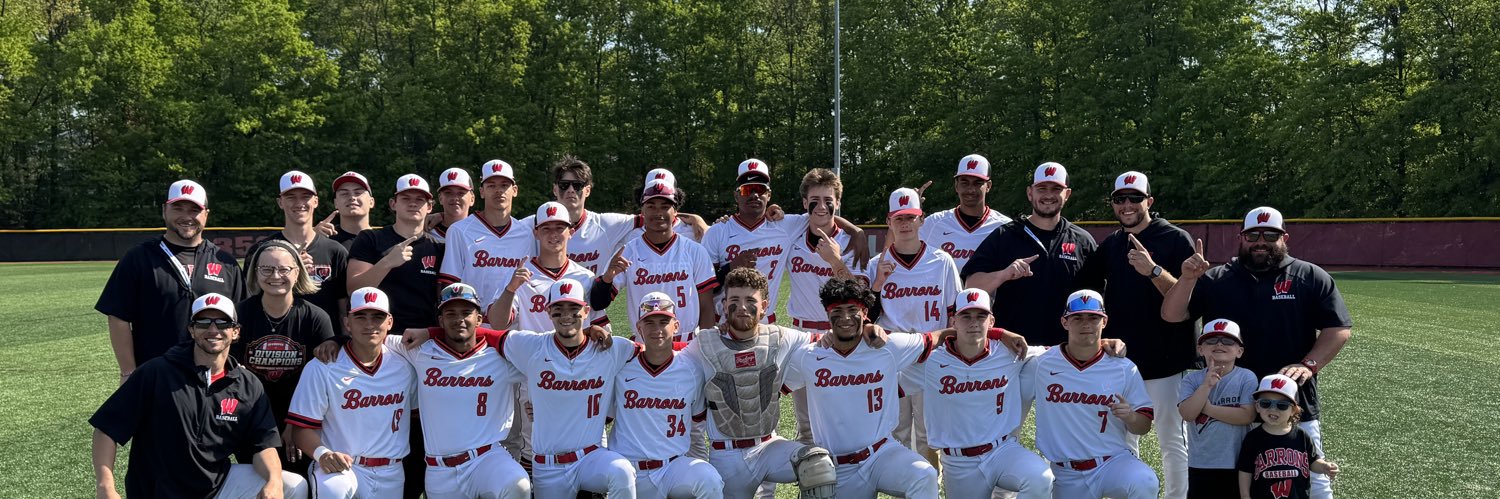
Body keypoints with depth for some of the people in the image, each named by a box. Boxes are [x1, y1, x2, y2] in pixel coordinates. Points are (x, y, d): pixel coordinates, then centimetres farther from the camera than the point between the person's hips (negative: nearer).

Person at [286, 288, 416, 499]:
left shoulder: (403, 367, 5)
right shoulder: (321, 369, -8)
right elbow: (302, 427, -9)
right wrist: (322, 453, -26)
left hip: (390, 475, 4)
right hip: (341, 466, -4)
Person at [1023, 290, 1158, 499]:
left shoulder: (1125, 368, -1)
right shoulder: (1041, 364, -2)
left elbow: (1144, 425, 2)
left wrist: (1130, 416, -21)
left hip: (1114, 461, -1)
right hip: (1066, 475, 1)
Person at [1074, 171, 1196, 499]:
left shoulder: (1176, 240, -5)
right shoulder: (1109, 245, 11)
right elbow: (1083, 293, 16)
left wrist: (1153, 270, -28)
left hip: (1164, 360, -5)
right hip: (1119, 359, 5)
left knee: (1172, 441, 2)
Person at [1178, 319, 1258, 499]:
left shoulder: (1246, 378, -6)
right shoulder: (1192, 379, 0)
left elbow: (1248, 416, -17)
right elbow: (1187, 414, -14)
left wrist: (1208, 408, -15)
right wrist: (1207, 385, -22)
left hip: (1237, 464, -2)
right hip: (1200, 464, 2)